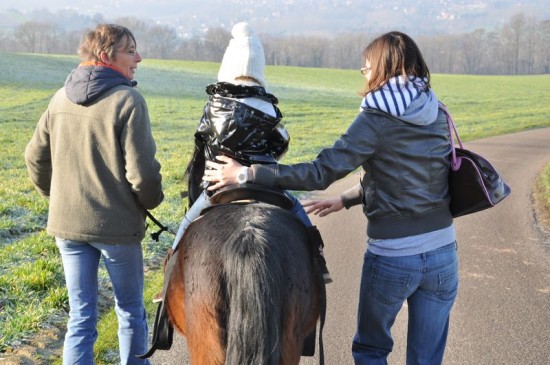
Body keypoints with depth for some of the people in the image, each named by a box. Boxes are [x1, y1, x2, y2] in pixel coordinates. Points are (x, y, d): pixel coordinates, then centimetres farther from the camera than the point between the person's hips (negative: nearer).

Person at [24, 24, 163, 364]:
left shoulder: (61, 99, 4)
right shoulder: (128, 100, -15)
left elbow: (36, 158, 10)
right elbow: (142, 170, -18)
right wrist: (151, 201, 1)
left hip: (67, 223, 5)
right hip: (116, 225, -5)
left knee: (80, 317, 12)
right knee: (130, 310, 15)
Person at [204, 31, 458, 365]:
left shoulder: (376, 120, -13)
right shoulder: (438, 115, 5)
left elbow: (321, 172, -18)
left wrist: (246, 174, -16)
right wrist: (347, 200, 19)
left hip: (392, 256, -5)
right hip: (443, 252, 5)